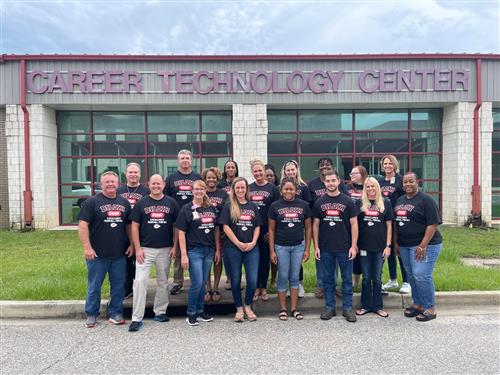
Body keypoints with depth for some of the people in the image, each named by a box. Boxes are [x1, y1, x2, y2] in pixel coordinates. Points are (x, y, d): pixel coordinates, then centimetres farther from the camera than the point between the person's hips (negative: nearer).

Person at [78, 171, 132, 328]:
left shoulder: (124, 202, 10)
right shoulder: (92, 202, -4)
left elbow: (129, 225, 16)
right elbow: (83, 225, -9)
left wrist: (132, 244, 7)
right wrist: (87, 247, -16)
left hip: (119, 254, 4)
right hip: (97, 254, -4)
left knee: (118, 285, 10)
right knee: (94, 286, 8)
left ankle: (116, 313, 24)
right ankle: (91, 315, 24)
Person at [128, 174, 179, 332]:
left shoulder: (171, 203, 4)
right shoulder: (141, 203, 2)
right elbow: (134, 226, 1)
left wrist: (175, 246, -2)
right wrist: (137, 248, -6)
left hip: (165, 249, 2)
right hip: (145, 249, -1)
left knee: (163, 282, 12)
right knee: (140, 281, -7)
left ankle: (160, 312, 27)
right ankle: (137, 318, 0)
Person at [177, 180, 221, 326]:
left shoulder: (211, 208, 7)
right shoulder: (186, 209, -5)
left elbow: (216, 230, 12)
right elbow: (181, 232, -7)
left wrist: (218, 250, 8)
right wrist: (184, 255, -12)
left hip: (209, 250, 4)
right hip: (194, 251, -4)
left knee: (203, 283, 12)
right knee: (197, 283, -4)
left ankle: (200, 310, 28)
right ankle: (191, 313, 13)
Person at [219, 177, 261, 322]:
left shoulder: (253, 206, 11)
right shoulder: (228, 206, 1)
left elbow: (257, 227, 11)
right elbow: (226, 227, -6)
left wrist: (253, 242, -4)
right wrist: (239, 243, -11)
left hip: (251, 249, 2)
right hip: (232, 248, -2)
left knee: (253, 280, -2)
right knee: (235, 280, 6)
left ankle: (248, 306, 22)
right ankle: (239, 309, 24)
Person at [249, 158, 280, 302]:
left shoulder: (273, 188, 0)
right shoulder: (248, 188, 8)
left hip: (266, 229, -2)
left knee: (265, 258, 6)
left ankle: (264, 288, 19)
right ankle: (256, 288, 19)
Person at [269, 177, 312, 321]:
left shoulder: (304, 205, 0)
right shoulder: (275, 206, -3)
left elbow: (308, 228, 5)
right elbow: (271, 230, 0)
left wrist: (307, 249, 2)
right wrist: (272, 251, -3)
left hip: (298, 246, 1)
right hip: (281, 247, -1)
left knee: (295, 277, 9)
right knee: (283, 277, 6)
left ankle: (294, 308, 20)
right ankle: (282, 309, 18)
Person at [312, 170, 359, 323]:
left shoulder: (347, 201, -1)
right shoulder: (319, 202, 5)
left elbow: (354, 224, -1)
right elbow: (315, 225, 6)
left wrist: (353, 246, -7)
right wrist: (316, 246, 1)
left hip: (345, 248, -1)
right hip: (325, 248, 2)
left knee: (347, 279, 7)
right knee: (328, 279, 10)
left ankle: (347, 308, 20)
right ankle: (329, 307, 22)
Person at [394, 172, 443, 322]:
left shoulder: (426, 200, -10)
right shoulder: (399, 200, 13)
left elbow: (433, 224, -15)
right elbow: (396, 223, 18)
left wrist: (423, 246, -19)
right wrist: (396, 242, 12)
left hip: (424, 245, -7)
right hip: (404, 246, 7)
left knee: (421, 275, -9)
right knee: (411, 275, 12)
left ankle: (430, 308, 6)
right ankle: (418, 304, 25)